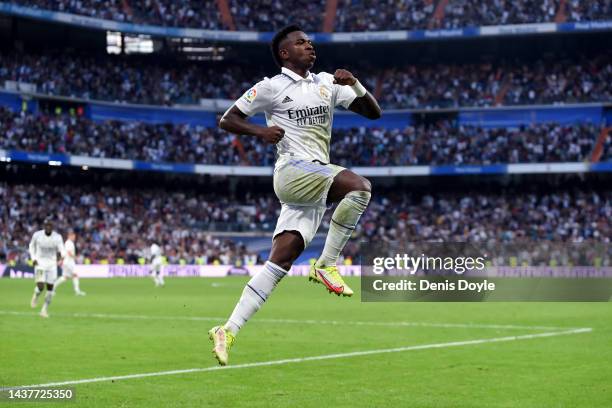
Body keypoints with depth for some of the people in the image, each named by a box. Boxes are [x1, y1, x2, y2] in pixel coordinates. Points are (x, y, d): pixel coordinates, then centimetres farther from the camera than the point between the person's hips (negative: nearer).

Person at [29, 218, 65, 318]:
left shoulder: (57, 237, -10)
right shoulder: (37, 235, -9)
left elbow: (61, 250, -13)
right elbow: (32, 246, 9)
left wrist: (62, 255, -37)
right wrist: (33, 258, -4)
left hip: (52, 264, 2)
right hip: (40, 263, -2)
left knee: (50, 288, 4)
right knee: (40, 287, -16)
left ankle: (45, 309, 21)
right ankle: (36, 295, 20)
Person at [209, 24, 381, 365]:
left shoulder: (326, 82, 19)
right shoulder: (272, 87, 4)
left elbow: (374, 112, 19)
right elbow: (227, 120, 7)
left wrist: (355, 85, 0)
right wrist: (261, 131, -11)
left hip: (318, 183, 5)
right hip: (293, 170, -5)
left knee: (279, 263, -3)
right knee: (360, 186, -28)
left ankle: (229, 331, -1)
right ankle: (327, 266, -16)